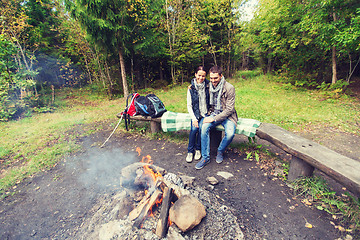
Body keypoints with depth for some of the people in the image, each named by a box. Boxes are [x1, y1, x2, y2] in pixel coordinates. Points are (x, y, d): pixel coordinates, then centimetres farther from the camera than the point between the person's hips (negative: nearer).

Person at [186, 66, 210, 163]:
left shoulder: (208, 86, -2)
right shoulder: (191, 88, -1)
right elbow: (189, 106, -1)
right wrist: (194, 118, -12)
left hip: (206, 113, 0)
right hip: (195, 113, 1)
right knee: (194, 128, -24)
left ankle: (198, 149, -1)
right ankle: (190, 151, -4)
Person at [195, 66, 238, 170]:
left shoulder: (229, 88, -13)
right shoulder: (209, 87, 2)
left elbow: (229, 109, -16)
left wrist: (214, 119, -22)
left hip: (227, 116, -3)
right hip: (214, 114, 3)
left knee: (230, 133, -30)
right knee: (204, 126, -26)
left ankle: (220, 151, 4)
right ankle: (205, 157, -13)